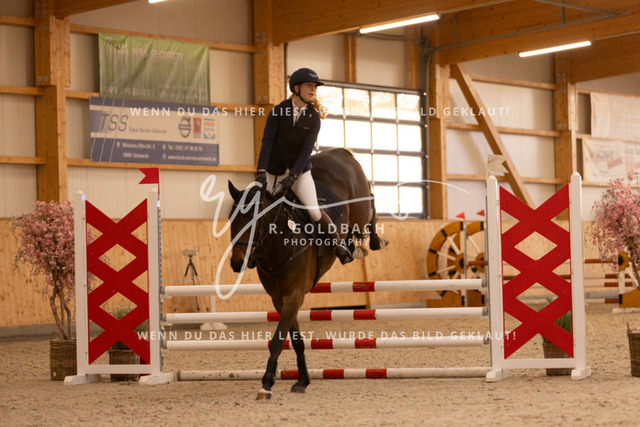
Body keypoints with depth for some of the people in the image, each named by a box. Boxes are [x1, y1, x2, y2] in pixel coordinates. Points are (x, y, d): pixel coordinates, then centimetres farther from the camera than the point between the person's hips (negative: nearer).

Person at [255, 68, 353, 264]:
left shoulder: (313, 117, -4)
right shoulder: (278, 111, -5)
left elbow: (307, 149, -12)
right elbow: (267, 141, -13)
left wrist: (292, 177, -23)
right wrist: (261, 171, -25)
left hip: (300, 171, -1)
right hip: (274, 172, 1)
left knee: (314, 212, -14)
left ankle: (338, 244, 5)